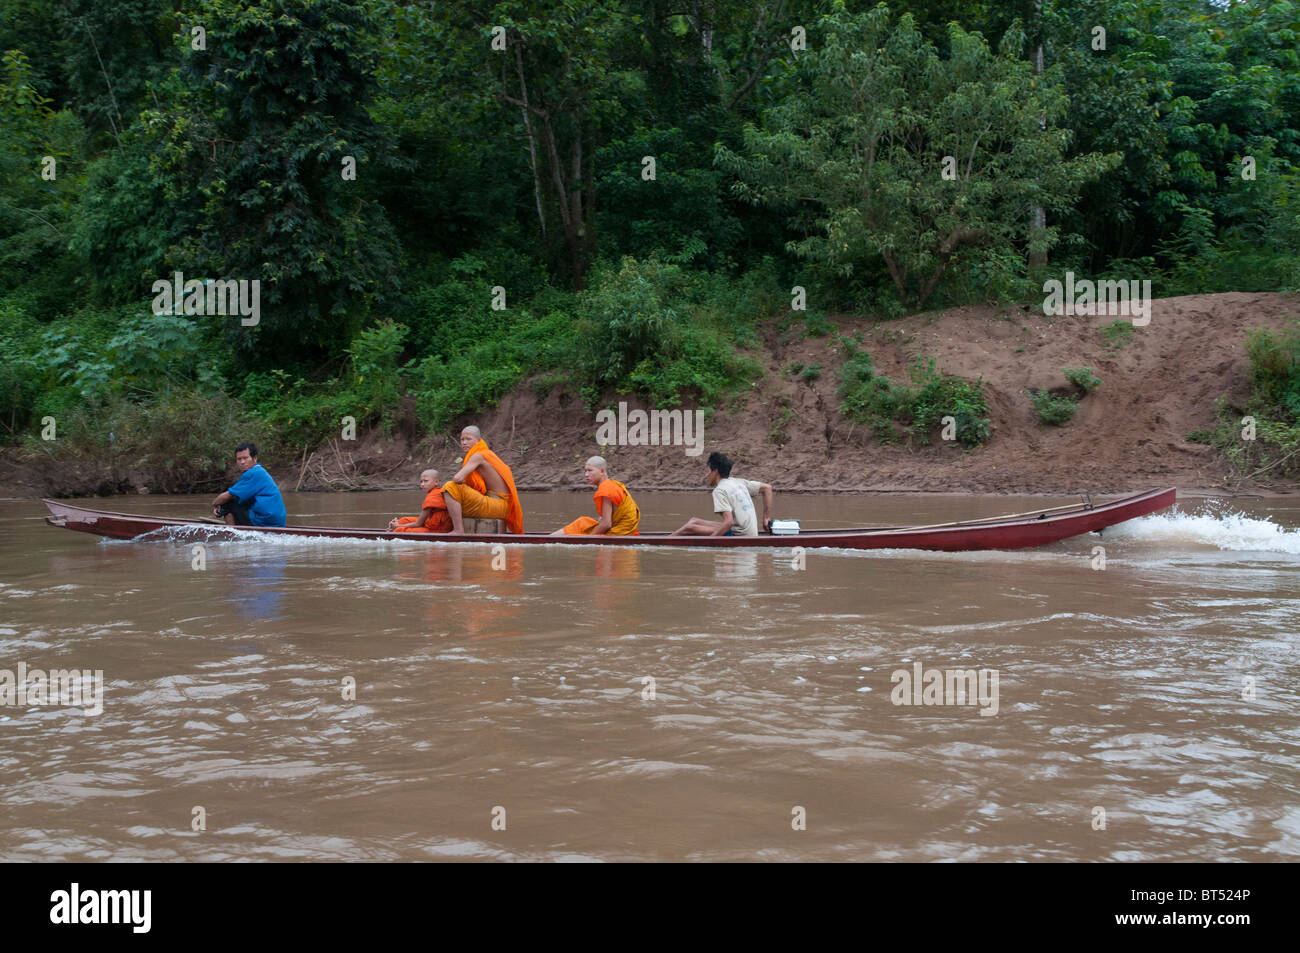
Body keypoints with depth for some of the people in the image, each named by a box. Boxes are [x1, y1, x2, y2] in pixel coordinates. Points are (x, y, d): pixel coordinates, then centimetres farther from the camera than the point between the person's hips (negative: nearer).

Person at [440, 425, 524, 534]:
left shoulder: (478, 456, -13)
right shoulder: (486, 454, 15)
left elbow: (458, 478, -24)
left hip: (496, 505, -10)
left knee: (451, 487, -18)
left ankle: (458, 530, -22)